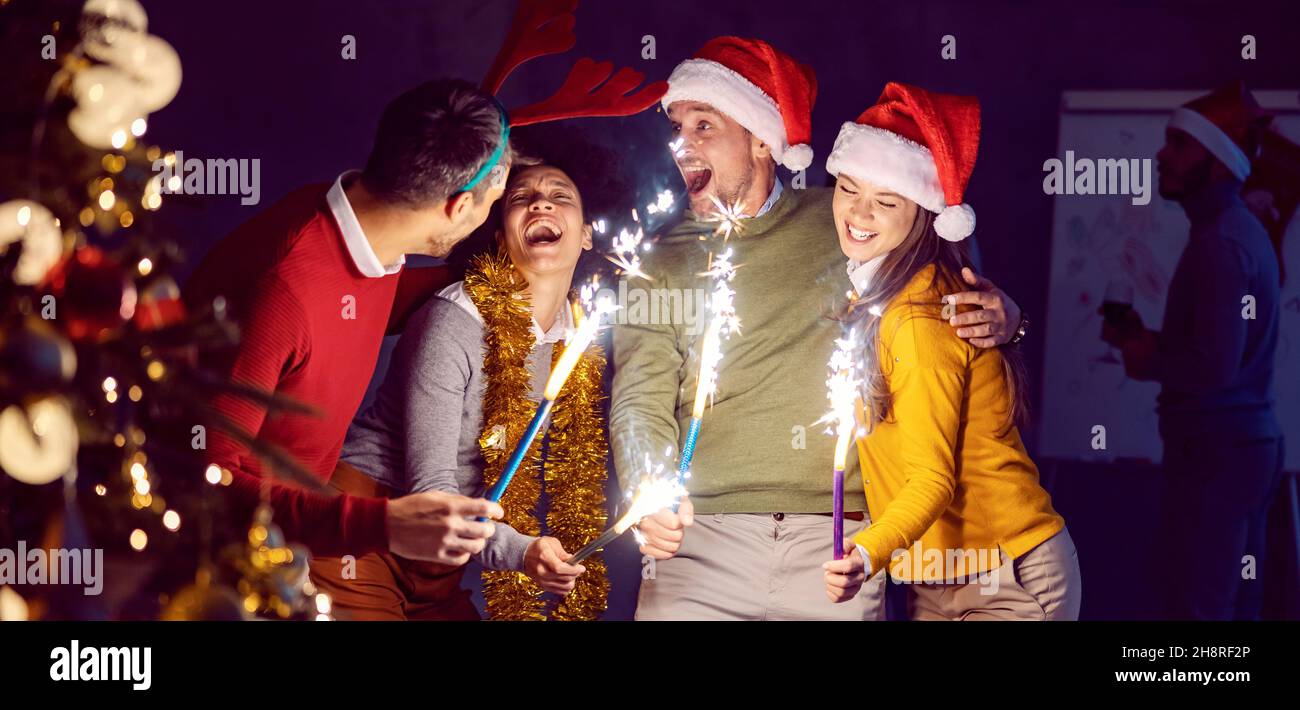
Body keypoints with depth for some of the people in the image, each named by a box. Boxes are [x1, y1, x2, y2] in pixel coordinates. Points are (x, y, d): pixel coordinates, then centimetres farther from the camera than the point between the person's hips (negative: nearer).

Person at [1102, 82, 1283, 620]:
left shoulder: (1217, 243, -18)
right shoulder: (1242, 230, 14)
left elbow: (1215, 367, -26)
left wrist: (1149, 362, -8)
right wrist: (1147, 339, 7)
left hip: (1215, 451, -10)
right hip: (1246, 442, 10)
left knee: (1198, 606, -7)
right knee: (1234, 604, 15)